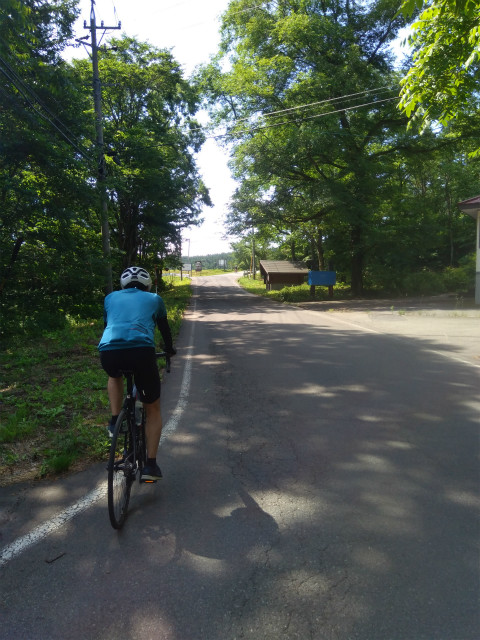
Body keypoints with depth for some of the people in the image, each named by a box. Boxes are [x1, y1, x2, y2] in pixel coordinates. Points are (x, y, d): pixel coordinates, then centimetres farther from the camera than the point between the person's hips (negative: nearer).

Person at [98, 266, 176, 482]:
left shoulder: (111, 298, 29)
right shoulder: (154, 299, 25)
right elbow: (164, 328, 37)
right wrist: (169, 349, 56)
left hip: (108, 351, 2)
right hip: (141, 351, -2)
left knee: (115, 376, 40)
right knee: (153, 409, 18)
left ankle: (115, 422, 26)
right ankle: (150, 465, 14)